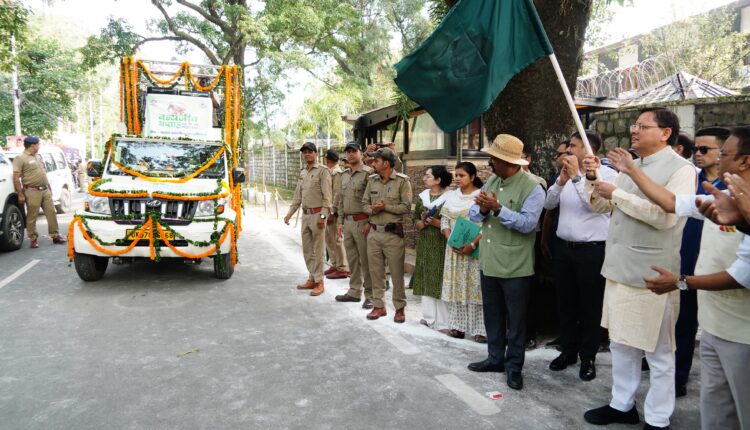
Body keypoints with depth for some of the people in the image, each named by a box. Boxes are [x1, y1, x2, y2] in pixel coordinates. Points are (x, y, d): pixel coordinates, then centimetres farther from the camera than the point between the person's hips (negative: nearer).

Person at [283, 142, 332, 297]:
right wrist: (290, 213, 13)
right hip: (305, 215, 8)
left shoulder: (323, 171, -7)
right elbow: (297, 196, 19)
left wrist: (323, 216, -20)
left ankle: (319, 282, 4)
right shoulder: (302, 173, 16)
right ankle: (312, 279, 23)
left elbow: (327, 197, -13)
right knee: (307, 250, 13)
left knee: (318, 250, -3)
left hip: (317, 214, -7)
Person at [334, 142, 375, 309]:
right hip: (347, 221, 7)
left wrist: (369, 223, -17)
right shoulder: (344, 175, 15)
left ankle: (370, 295, 7)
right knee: (352, 259, 14)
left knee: (365, 260, -2)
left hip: (361, 221, -7)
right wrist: (340, 221, 14)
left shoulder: (368, 173, -9)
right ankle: (354, 291, 24)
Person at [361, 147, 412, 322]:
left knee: (397, 273, 2)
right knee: (376, 272, 10)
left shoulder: (402, 181, -8)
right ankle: (378, 306, 22)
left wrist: (385, 207, -17)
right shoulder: (372, 180, 8)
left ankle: (400, 308, 16)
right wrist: (372, 210, -11)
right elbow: (364, 203, 11)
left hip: (393, 234, -5)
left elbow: (407, 207, -12)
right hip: (374, 232, 5)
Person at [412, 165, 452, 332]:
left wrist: (436, 222, -19)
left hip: (441, 245, -6)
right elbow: (415, 218, 13)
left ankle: (443, 321, 1)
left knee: (441, 280, -5)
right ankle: (429, 316, 21)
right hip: (424, 244, 6)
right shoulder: (422, 196, 10)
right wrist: (422, 222, -8)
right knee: (426, 279, 10)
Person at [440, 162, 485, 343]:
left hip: (475, 249, -5)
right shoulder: (451, 196, 11)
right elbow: (444, 221, 9)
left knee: (475, 286, -4)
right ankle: (458, 325, 15)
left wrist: (473, 244, -19)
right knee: (456, 286, 7)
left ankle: (480, 329, 1)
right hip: (454, 249, 5)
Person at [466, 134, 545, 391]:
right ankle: (495, 358, 32)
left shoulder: (532, 188, -13)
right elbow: (473, 215, 6)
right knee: (492, 314, 18)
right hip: (488, 262, 7)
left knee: (515, 318, 7)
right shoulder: (491, 182, 9)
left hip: (515, 266, -7)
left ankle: (514, 366, 21)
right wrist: (482, 209, -16)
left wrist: (498, 208, -27)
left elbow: (528, 223, -24)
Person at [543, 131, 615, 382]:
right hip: (563, 247, 6)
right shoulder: (567, 173, 9)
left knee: (590, 306, 6)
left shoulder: (607, 174, -7)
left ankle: (588, 357, 21)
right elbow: (548, 204, 2)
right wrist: (561, 180, -13)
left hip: (592, 250, -5)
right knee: (565, 304, 15)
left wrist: (577, 176, -22)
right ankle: (568, 351, 30)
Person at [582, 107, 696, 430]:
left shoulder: (681, 169, -11)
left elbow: (665, 215, -25)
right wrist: (593, 179, -1)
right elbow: (601, 206, 17)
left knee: (658, 352, 6)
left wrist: (617, 193, -17)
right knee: (620, 344, 17)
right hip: (619, 269, 8)